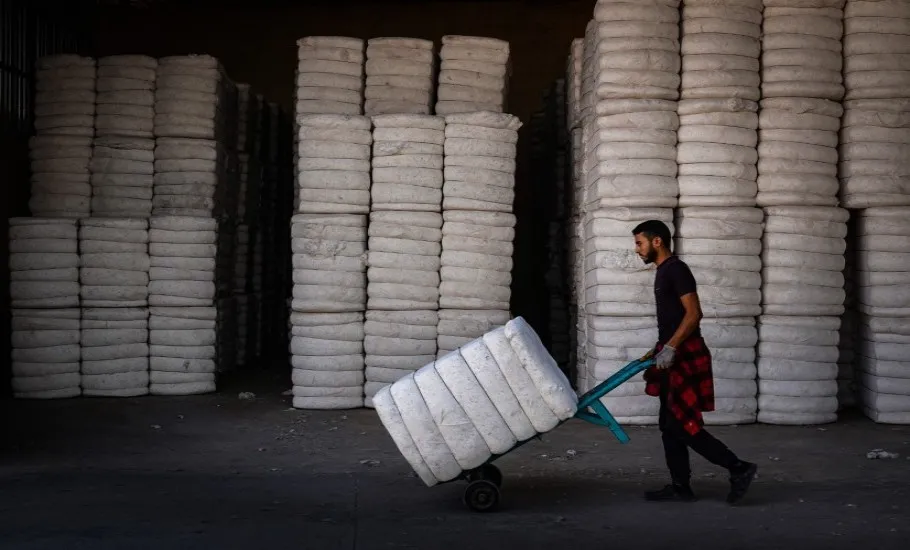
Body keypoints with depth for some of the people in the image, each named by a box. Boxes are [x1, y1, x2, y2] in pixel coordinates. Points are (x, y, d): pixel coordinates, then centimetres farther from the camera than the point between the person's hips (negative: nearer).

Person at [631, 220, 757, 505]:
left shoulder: (676, 270, -12)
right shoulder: (664, 271, 17)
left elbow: (693, 314, -20)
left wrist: (669, 347, -24)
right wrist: (657, 350, 22)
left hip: (685, 356, -10)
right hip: (674, 357, 10)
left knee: (681, 424, -11)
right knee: (670, 424, 10)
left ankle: (739, 468, -7)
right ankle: (680, 486, 14)